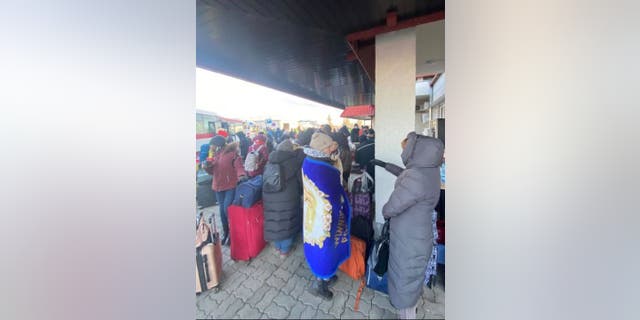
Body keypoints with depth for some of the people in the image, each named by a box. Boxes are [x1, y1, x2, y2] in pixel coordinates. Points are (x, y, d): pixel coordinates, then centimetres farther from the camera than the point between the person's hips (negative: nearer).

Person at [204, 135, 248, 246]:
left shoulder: (233, 153, -13)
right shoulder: (215, 155, 7)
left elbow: (239, 167, -18)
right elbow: (212, 171, 14)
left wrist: (241, 175, -38)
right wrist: (207, 166, -7)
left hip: (231, 185, -6)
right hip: (218, 186, 7)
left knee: (227, 209, -10)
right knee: (222, 210, 15)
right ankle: (225, 232, 34)